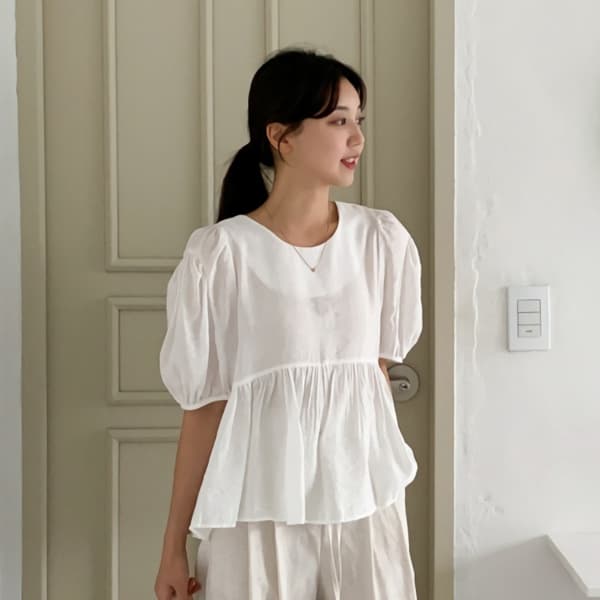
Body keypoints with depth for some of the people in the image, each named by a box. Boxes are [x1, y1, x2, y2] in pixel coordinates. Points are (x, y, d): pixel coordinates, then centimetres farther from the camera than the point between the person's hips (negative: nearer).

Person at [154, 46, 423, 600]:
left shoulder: (384, 240, 0)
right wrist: (175, 545, -2)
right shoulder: (220, 253, -9)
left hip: (366, 500, 3)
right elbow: (204, 405, -5)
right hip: (259, 510, -3)